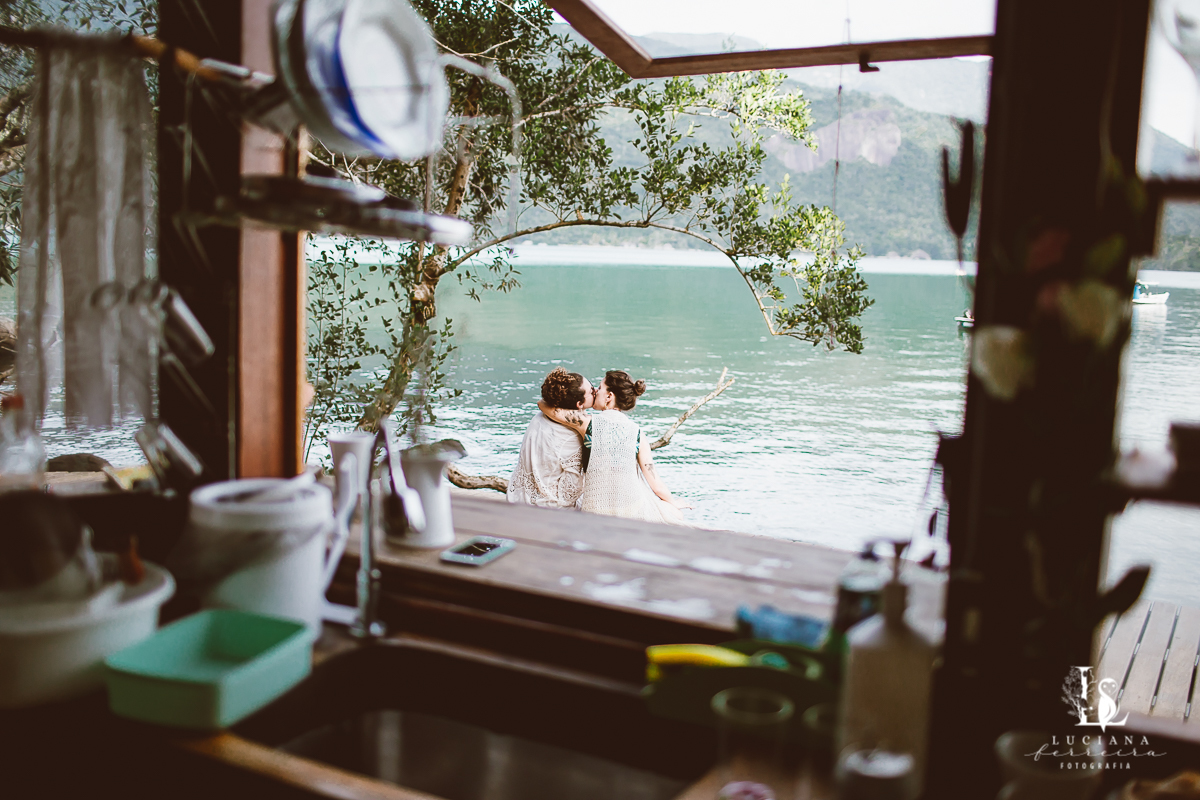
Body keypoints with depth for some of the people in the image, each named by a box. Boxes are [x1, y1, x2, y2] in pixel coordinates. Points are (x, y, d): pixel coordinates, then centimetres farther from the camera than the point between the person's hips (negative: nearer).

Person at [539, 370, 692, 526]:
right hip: (632, 511, 0)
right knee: (675, 513, 27)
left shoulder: (589, 423, -9)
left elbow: (544, 406, -1)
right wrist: (673, 502, 16)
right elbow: (654, 480, -1)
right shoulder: (637, 432, -4)